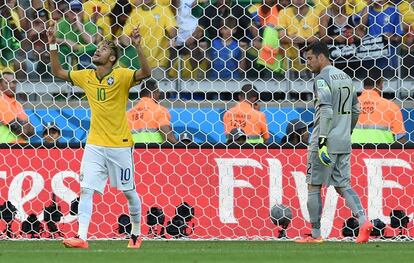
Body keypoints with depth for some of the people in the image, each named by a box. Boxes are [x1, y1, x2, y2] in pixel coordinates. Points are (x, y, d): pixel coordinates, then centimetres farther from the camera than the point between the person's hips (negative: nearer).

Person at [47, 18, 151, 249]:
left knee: (129, 192, 9)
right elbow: (58, 72, 17)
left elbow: (146, 73, -25)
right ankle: (82, 238, -13)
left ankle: (136, 235, 25)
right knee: (86, 190, -8)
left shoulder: (121, 76, -10)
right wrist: (53, 45, 8)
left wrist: (138, 47, -37)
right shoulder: (86, 76, 6)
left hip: (120, 145, -4)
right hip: (95, 145, 4)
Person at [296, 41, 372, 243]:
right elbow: (355, 109, 21)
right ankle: (363, 221, -13)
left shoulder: (322, 79, -12)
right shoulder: (345, 77, 15)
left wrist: (322, 141, -24)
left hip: (326, 142, -8)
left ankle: (315, 235, 5)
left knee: (314, 187, 3)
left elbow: (326, 111, -22)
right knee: (343, 185, 9)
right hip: (344, 143, 8)